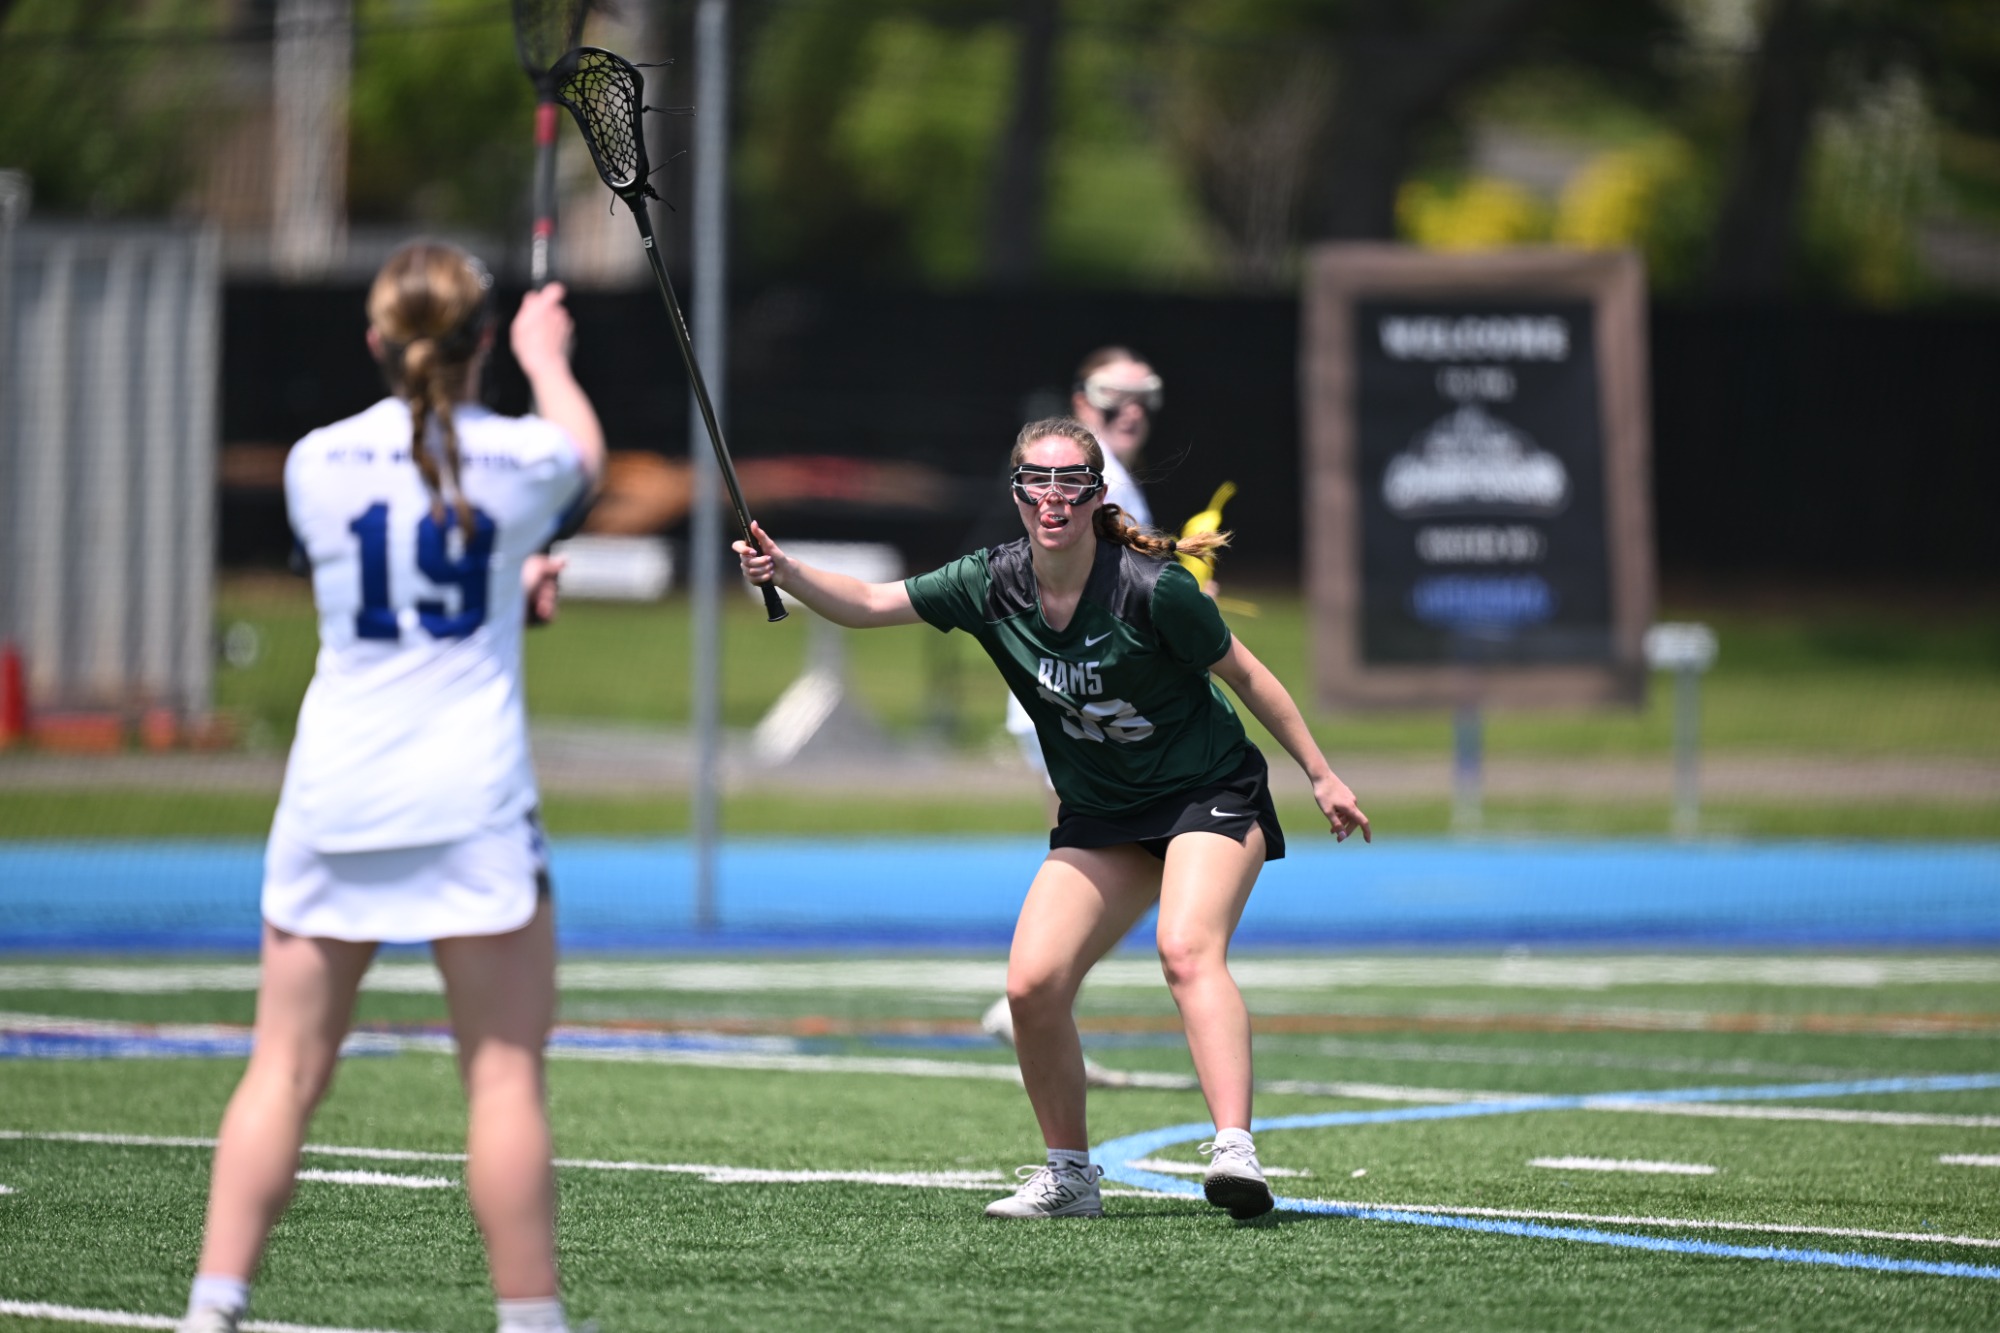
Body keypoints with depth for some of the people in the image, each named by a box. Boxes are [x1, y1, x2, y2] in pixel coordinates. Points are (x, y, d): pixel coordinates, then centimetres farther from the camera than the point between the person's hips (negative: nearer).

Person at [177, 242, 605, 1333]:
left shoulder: (317, 464, 2)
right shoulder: (517, 458, -3)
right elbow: (584, 454, 24)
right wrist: (546, 358, 43)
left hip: (332, 795, 2)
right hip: (470, 797, -2)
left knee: (285, 1069, 6)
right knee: (505, 1075, 1)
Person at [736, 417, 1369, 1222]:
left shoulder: (1149, 588, -21)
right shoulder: (991, 586, -8)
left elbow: (1245, 675, -9)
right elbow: (869, 604, -5)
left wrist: (1320, 776, -4)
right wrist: (786, 571, -23)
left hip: (1209, 793, -5)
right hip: (1099, 818, 5)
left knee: (1188, 950, -30)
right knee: (1032, 984, -9)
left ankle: (1235, 1150, -39)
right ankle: (1069, 1175, 8)